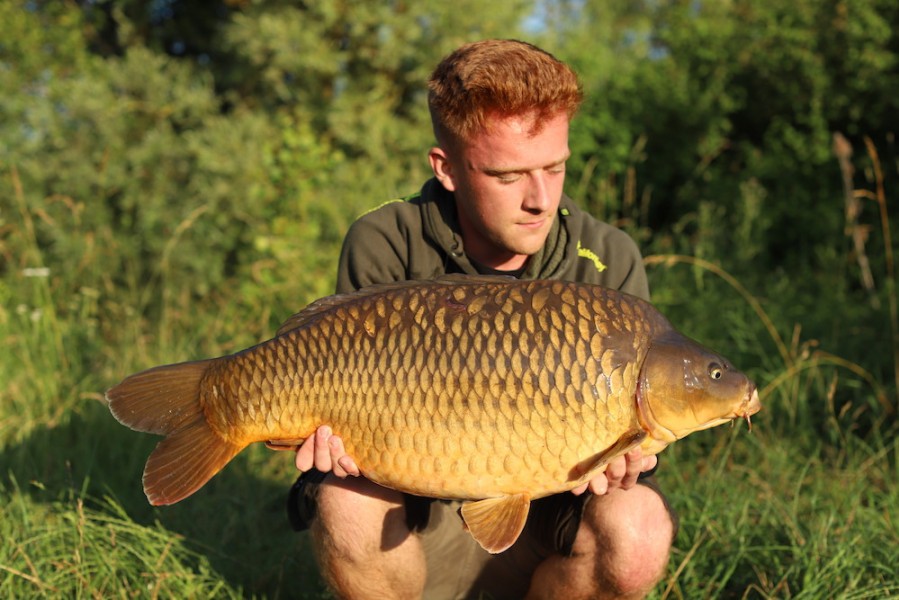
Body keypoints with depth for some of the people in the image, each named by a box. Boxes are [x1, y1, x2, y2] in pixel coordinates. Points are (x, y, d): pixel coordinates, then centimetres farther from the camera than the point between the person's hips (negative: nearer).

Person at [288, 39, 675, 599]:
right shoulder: (384, 250, -14)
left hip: (543, 517, 1)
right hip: (419, 516, -1)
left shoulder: (608, 263, -11)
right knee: (345, 508, -33)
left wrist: (620, 460, -34)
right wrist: (334, 434, -35)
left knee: (637, 534, -30)